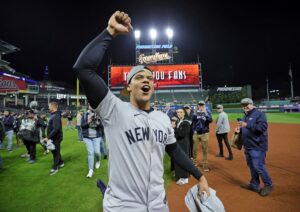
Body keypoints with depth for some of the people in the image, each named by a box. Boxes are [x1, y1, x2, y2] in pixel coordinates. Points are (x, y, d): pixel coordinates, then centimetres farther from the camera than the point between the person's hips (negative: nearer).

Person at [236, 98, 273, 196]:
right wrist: (239, 129, 3)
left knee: (258, 167, -6)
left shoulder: (259, 114, -11)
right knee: (251, 166, 16)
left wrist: (247, 125, -29)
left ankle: (268, 185, 16)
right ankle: (254, 185, 30)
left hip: (257, 146, -8)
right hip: (248, 146, 9)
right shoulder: (245, 116, 15)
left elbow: (262, 127, -25)